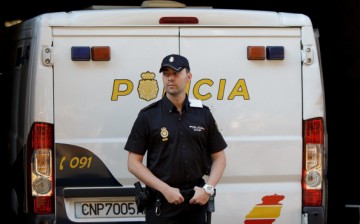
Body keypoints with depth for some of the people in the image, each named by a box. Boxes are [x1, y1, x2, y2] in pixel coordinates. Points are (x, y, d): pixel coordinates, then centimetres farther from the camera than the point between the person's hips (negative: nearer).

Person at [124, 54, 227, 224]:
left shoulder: (203, 114, 6)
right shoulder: (148, 116, -1)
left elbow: (219, 157, 10)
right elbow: (134, 163, -4)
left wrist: (208, 189, -7)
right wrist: (165, 189, -13)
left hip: (196, 201, 2)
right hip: (160, 203, -2)